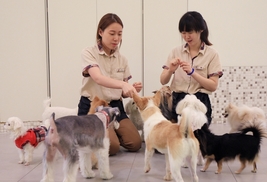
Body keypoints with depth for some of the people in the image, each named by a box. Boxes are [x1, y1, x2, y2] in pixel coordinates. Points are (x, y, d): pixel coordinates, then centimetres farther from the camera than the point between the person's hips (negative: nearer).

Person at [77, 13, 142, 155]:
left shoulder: (122, 59, 6)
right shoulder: (88, 53, -10)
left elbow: (123, 93, 9)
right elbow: (98, 78, -29)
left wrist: (132, 89, -16)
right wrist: (123, 84, -47)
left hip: (115, 107, 5)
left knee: (135, 143, -10)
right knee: (112, 146, -23)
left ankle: (112, 132, 18)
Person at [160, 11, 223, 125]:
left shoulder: (211, 54, -1)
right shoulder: (176, 52, 7)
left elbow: (213, 86, -8)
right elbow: (163, 81, 4)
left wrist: (192, 72, -19)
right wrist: (171, 70, -17)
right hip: (177, 102, 2)